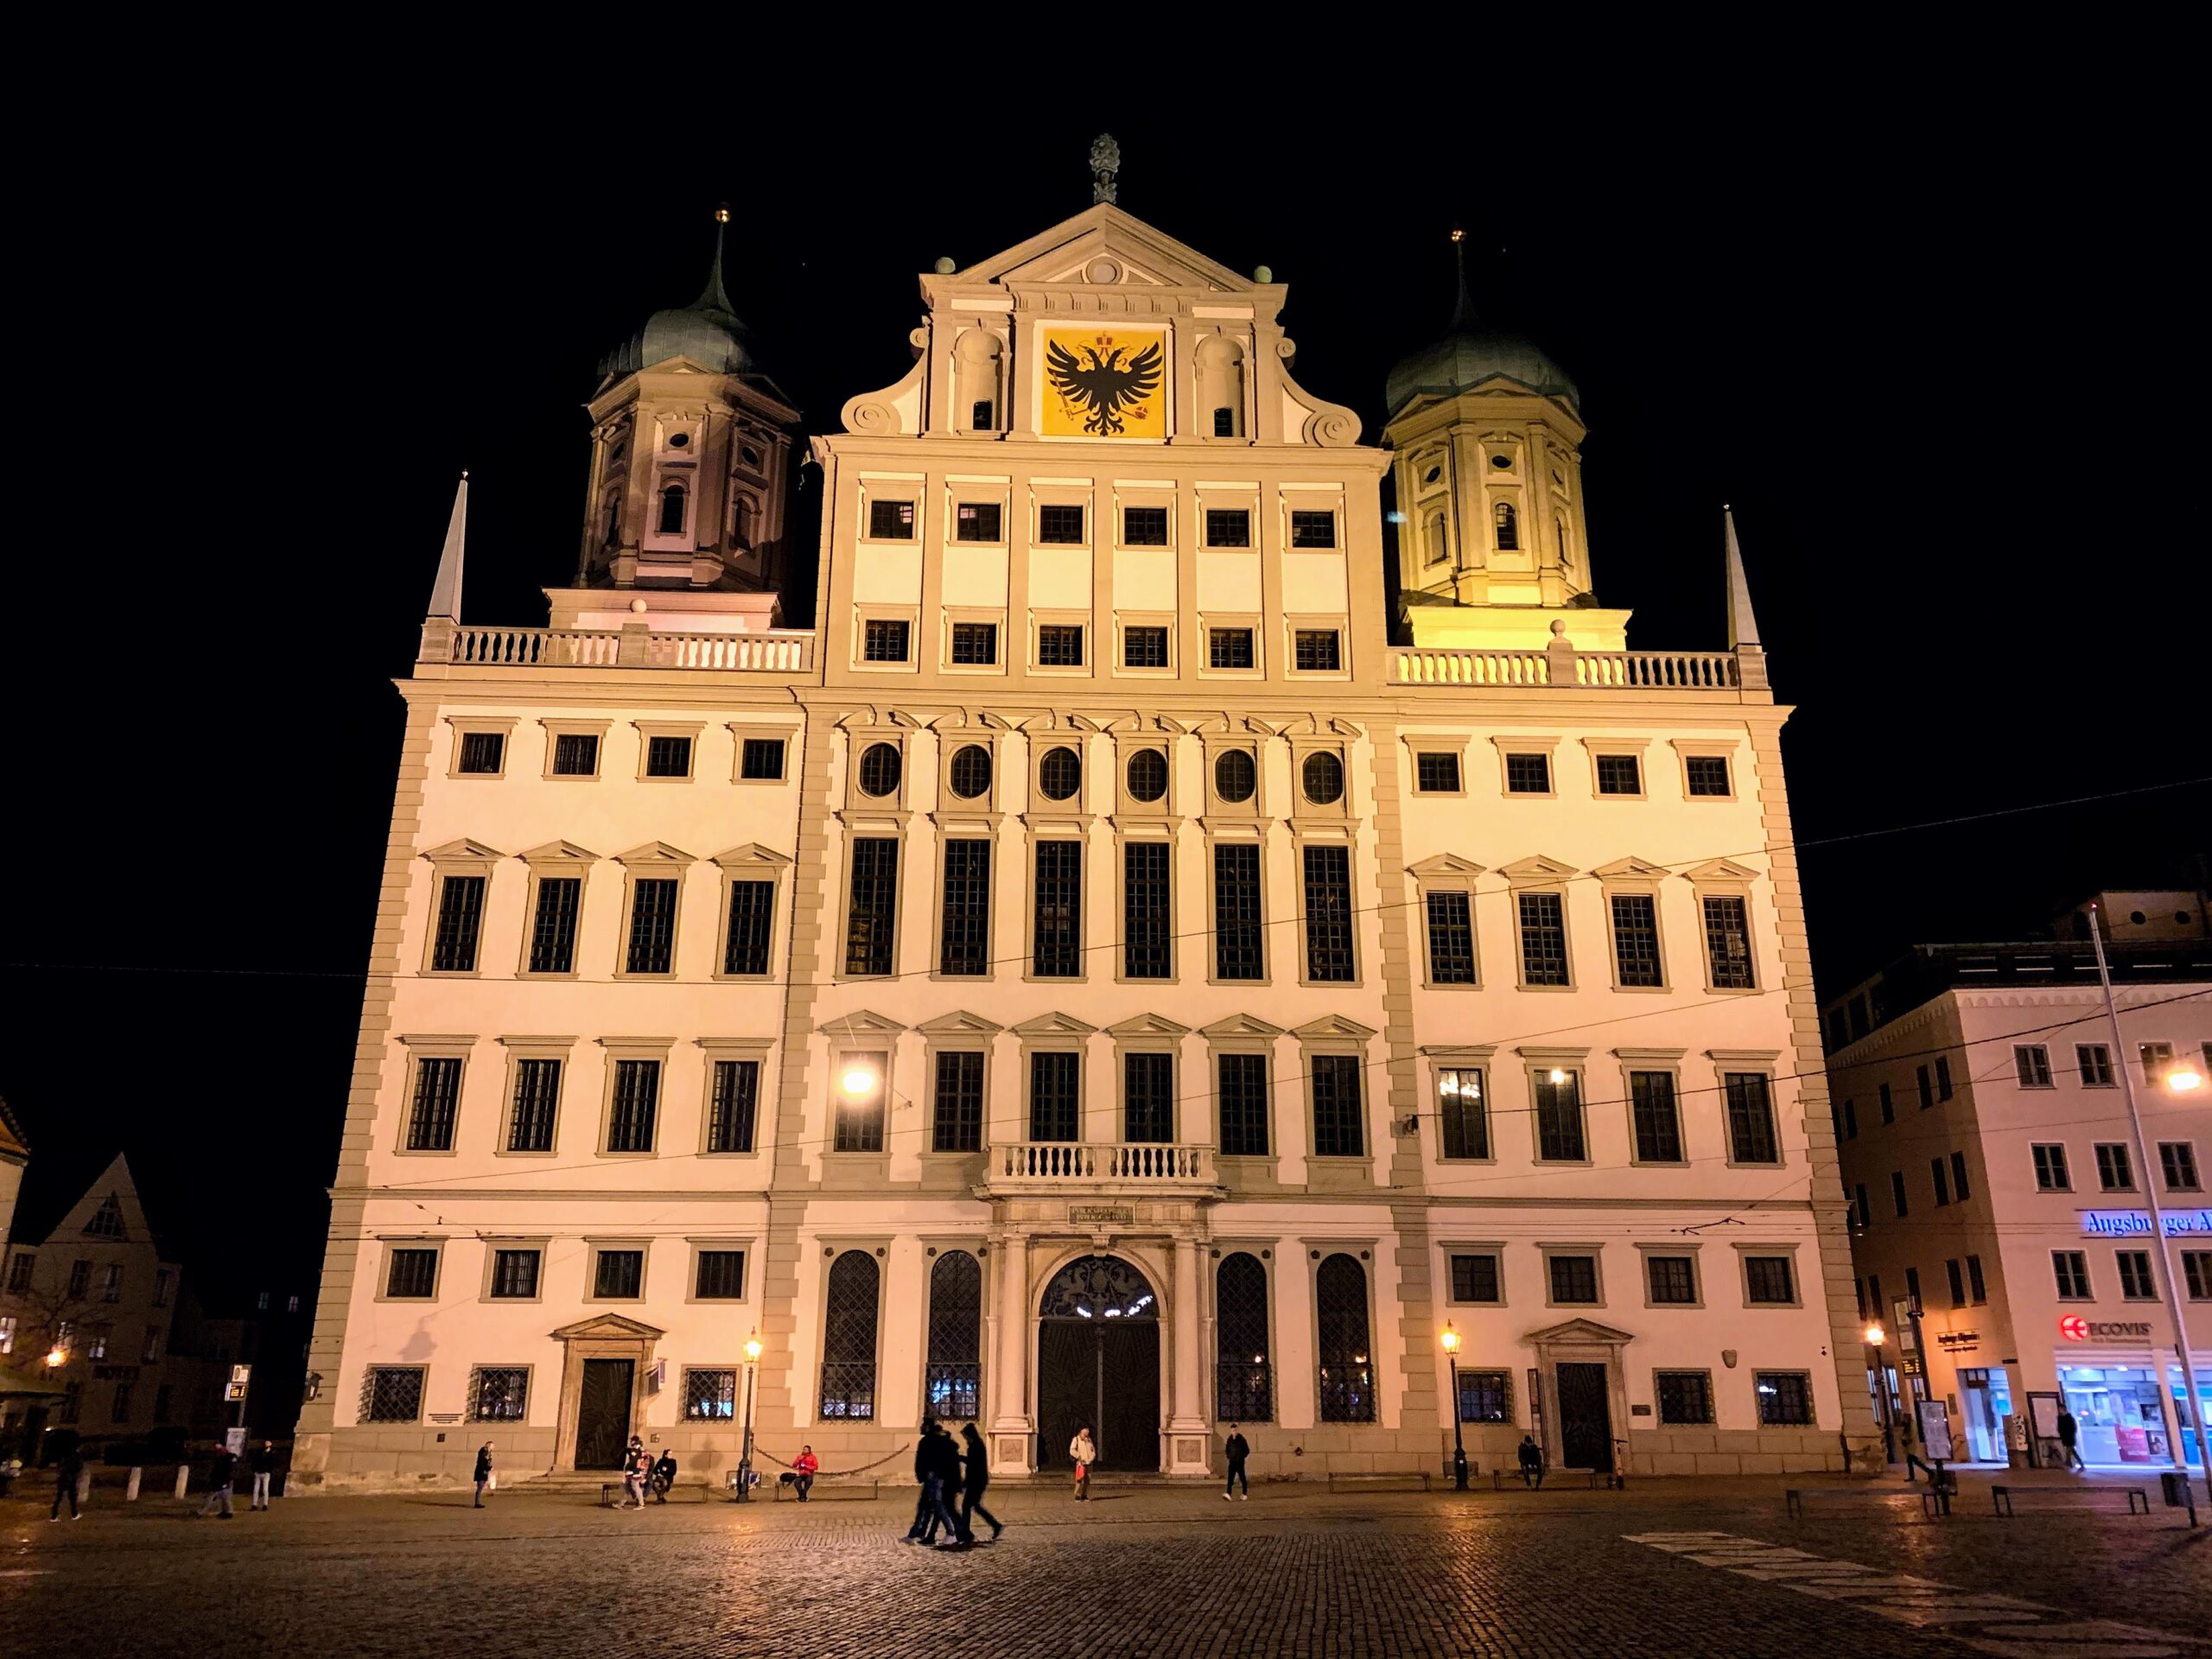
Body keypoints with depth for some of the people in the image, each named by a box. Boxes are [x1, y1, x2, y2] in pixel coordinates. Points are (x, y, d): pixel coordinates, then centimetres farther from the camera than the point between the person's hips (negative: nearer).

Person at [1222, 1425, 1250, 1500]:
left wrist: (1241, 1457, -7)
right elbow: (1227, 1450, 18)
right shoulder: (1229, 1440, 4)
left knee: (1242, 1478, 8)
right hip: (1232, 1462, 3)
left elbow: (1247, 1451, -1)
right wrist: (1228, 1456, 2)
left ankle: (1245, 1494, 24)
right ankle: (1228, 1494, -20)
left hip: (1240, 1462, -3)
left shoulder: (1242, 1440, -7)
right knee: (1230, 1478, -10)